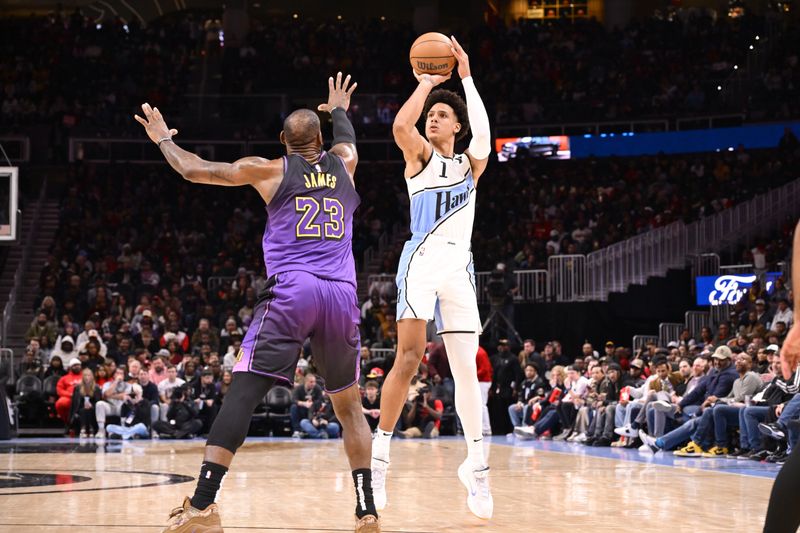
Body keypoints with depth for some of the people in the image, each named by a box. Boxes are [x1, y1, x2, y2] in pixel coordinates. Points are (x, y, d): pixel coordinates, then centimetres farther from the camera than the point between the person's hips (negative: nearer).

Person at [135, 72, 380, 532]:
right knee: (349, 403, 16)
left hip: (290, 292, -3)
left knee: (243, 391, -6)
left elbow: (194, 170, 11)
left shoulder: (269, 170, 8)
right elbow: (346, 141, 44)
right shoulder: (344, 164, 18)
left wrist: (164, 139, 29)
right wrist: (339, 110, 64)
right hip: (342, 296, 3)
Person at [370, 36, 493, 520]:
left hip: (459, 267, 4)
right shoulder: (420, 156, 8)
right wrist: (425, 83, -4)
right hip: (422, 261, -3)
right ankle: (379, 457, -11)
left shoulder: (470, 164, 16)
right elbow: (401, 126, -15)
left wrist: (466, 77, -8)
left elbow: (483, 134, -7)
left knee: (466, 369, 2)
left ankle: (477, 464, 10)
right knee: (409, 358, -17)